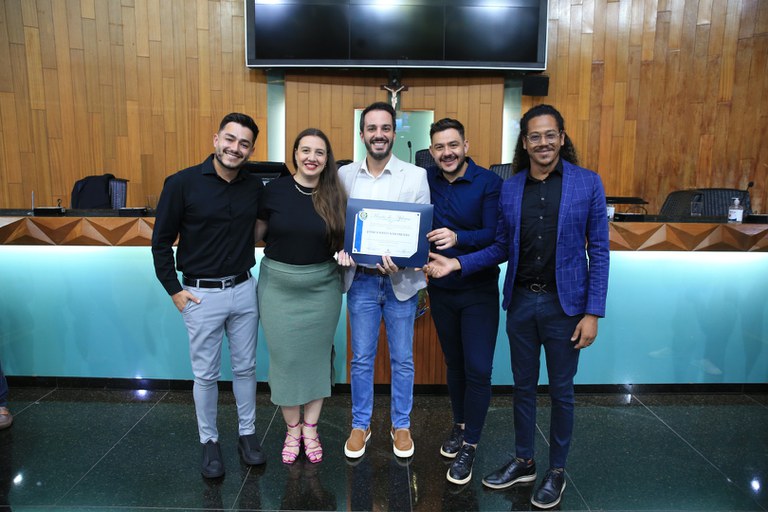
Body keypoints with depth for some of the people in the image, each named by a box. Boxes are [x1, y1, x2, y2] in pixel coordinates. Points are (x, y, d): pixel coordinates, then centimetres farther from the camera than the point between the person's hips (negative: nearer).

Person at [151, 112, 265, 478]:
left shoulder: (255, 186, 0)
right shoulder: (182, 183, -10)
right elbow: (161, 242, -3)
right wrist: (174, 290, -6)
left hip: (244, 290, 3)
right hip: (201, 295, -3)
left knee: (245, 367, 15)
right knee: (206, 375, 10)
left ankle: (247, 433, 33)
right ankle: (209, 441, 30)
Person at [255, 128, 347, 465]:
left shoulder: (335, 196, -2)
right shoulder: (275, 190, -5)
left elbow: (343, 241, 7)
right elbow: (255, 233, 3)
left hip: (322, 287, 1)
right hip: (278, 287, 0)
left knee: (317, 356, 11)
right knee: (284, 358, 8)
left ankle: (310, 428, 30)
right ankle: (292, 428, 29)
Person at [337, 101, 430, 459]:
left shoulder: (416, 176, -3)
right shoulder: (345, 175, 4)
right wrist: (341, 248, -14)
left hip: (400, 280, -1)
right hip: (360, 280, 1)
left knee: (402, 359, 11)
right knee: (361, 358, 12)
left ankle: (401, 425, 32)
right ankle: (360, 425, 31)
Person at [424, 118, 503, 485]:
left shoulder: (489, 182, -11)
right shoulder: (425, 180, 1)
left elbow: (495, 235, -19)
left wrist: (457, 238, -36)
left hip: (478, 291, -3)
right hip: (440, 289, 4)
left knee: (478, 369, -2)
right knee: (454, 364, 17)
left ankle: (468, 446, 16)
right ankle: (460, 425, 37)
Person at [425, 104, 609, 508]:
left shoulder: (587, 183, -6)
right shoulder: (509, 189, 3)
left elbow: (598, 251, -5)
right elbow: (501, 248, 6)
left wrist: (593, 312, -9)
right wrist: (457, 264, -7)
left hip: (564, 303, -3)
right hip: (521, 301, 3)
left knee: (561, 390, 11)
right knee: (523, 385, 16)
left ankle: (556, 471, 31)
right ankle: (523, 462, 35)